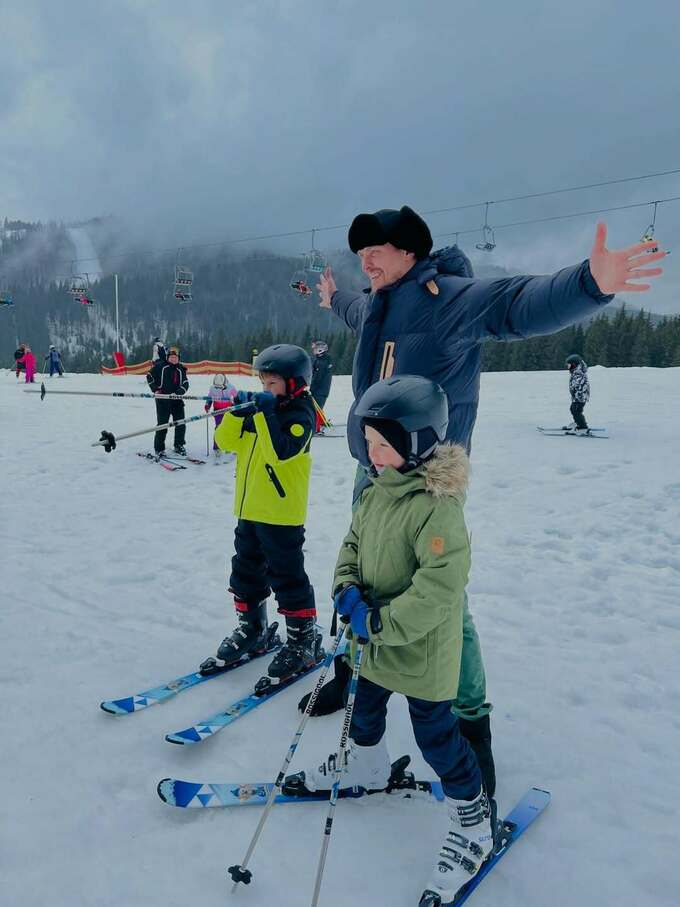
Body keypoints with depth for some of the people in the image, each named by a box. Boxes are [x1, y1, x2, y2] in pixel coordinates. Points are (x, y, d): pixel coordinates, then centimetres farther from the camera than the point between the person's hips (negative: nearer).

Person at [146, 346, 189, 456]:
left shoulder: (181, 369, 10)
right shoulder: (160, 365, 0)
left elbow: (185, 384, 4)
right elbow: (149, 377, 5)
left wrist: (178, 393, -13)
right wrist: (155, 389, -4)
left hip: (177, 400, 4)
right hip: (162, 399, -4)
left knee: (181, 424, 5)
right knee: (162, 425, -2)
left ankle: (179, 446, 22)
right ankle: (159, 449, 9)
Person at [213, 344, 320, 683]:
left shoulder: (300, 415, -13)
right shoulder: (258, 411, 10)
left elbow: (280, 451, -29)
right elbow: (225, 441, 5)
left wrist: (264, 414, -28)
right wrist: (238, 412, -10)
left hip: (282, 516, -8)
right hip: (249, 510, 8)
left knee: (287, 577, 0)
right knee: (246, 571, 18)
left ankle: (303, 640, 14)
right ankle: (251, 630, 35)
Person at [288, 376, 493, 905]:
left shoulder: (438, 506, -28)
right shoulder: (377, 491, -1)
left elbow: (439, 587, -32)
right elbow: (354, 543, 10)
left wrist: (381, 622, -29)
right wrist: (347, 587, -8)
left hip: (421, 649, -8)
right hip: (373, 639, 8)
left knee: (435, 734, 7)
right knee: (365, 707, 27)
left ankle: (474, 824, 29)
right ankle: (367, 766, 56)